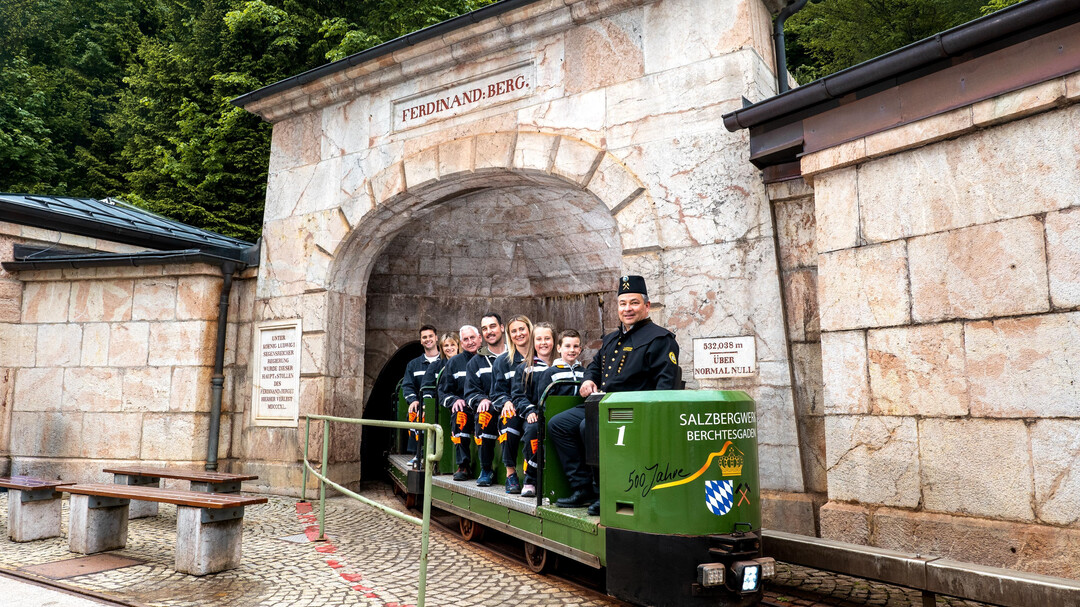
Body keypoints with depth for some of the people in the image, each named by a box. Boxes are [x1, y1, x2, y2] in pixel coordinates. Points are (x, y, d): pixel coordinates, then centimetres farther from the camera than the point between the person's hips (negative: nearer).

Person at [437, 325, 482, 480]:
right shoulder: (454, 363, 15)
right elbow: (443, 392, 15)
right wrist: (455, 400, -7)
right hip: (464, 407, 1)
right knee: (460, 415, -34)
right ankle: (463, 466, -30)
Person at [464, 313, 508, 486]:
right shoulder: (476, 362, 19)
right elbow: (470, 393, 12)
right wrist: (482, 400, -11)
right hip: (489, 407, 2)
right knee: (484, 413, -34)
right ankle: (486, 469, -20)